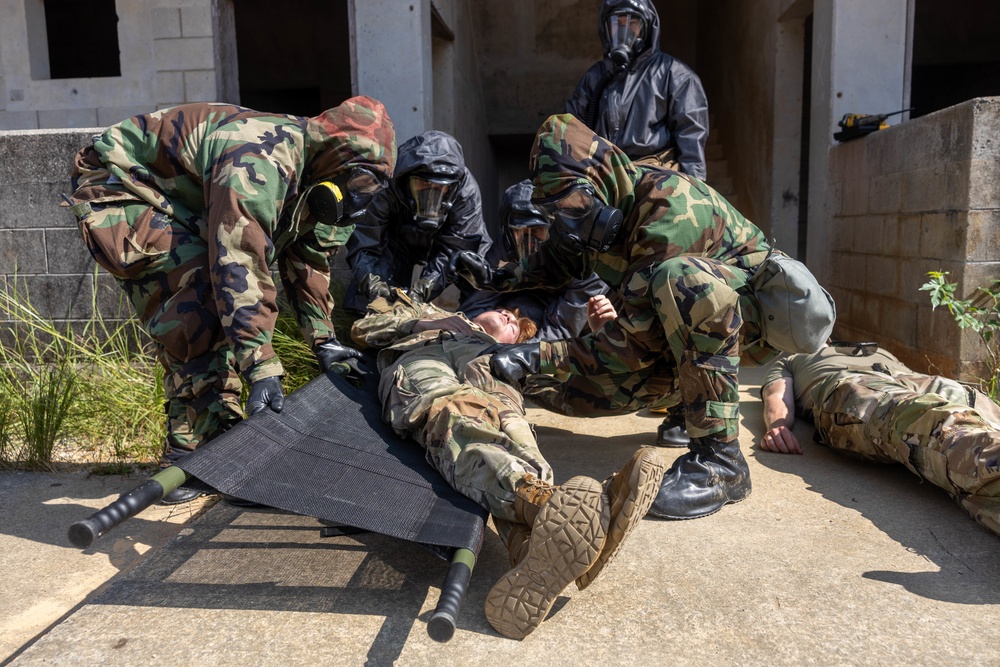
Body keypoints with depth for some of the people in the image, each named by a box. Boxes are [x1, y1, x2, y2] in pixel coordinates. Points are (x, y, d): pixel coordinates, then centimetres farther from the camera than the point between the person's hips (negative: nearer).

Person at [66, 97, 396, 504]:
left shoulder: (309, 177, -2)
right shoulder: (258, 163, -34)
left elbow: (307, 259, 6)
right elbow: (240, 265, -40)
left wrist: (324, 341, 3)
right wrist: (261, 365, -41)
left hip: (170, 205, 9)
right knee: (202, 307, -24)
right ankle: (190, 451, -15)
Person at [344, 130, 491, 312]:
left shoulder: (467, 191, -33)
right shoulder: (386, 190, -35)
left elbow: (453, 249, -33)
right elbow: (363, 245, -33)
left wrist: (423, 287, -47)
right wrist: (370, 280, -53)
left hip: (443, 241, 1)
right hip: (398, 242, -1)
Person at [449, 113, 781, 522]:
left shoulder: (670, 209, -30)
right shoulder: (598, 211, -4)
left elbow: (639, 338, -31)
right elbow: (558, 258, 19)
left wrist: (540, 356, -32)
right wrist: (499, 278, 3)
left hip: (759, 309, -7)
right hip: (688, 327, 8)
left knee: (680, 278, -41)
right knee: (581, 392, -7)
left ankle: (721, 459, -31)